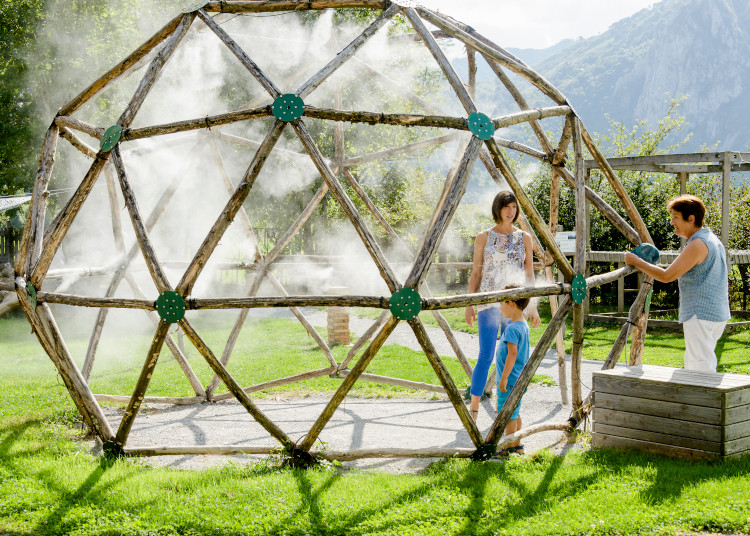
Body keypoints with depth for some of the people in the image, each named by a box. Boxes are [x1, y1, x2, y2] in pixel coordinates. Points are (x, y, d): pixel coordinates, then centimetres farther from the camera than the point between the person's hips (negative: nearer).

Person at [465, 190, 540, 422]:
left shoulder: (524, 238, 8)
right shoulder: (484, 237, 3)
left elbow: (529, 274, 10)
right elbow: (475, 273, 5)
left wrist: (533, 307, 6)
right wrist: (469, 305, 0)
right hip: (489, 302, -2)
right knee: (486, 356, -10)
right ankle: (473, 407, -2)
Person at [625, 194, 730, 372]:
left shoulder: (698, 245, -17)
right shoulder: (713, 240, 15)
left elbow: (666, 276, -17)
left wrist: (636, 261, -7)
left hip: (701, 316, -10)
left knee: (700, 369, -8)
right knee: (692, 366, 16)